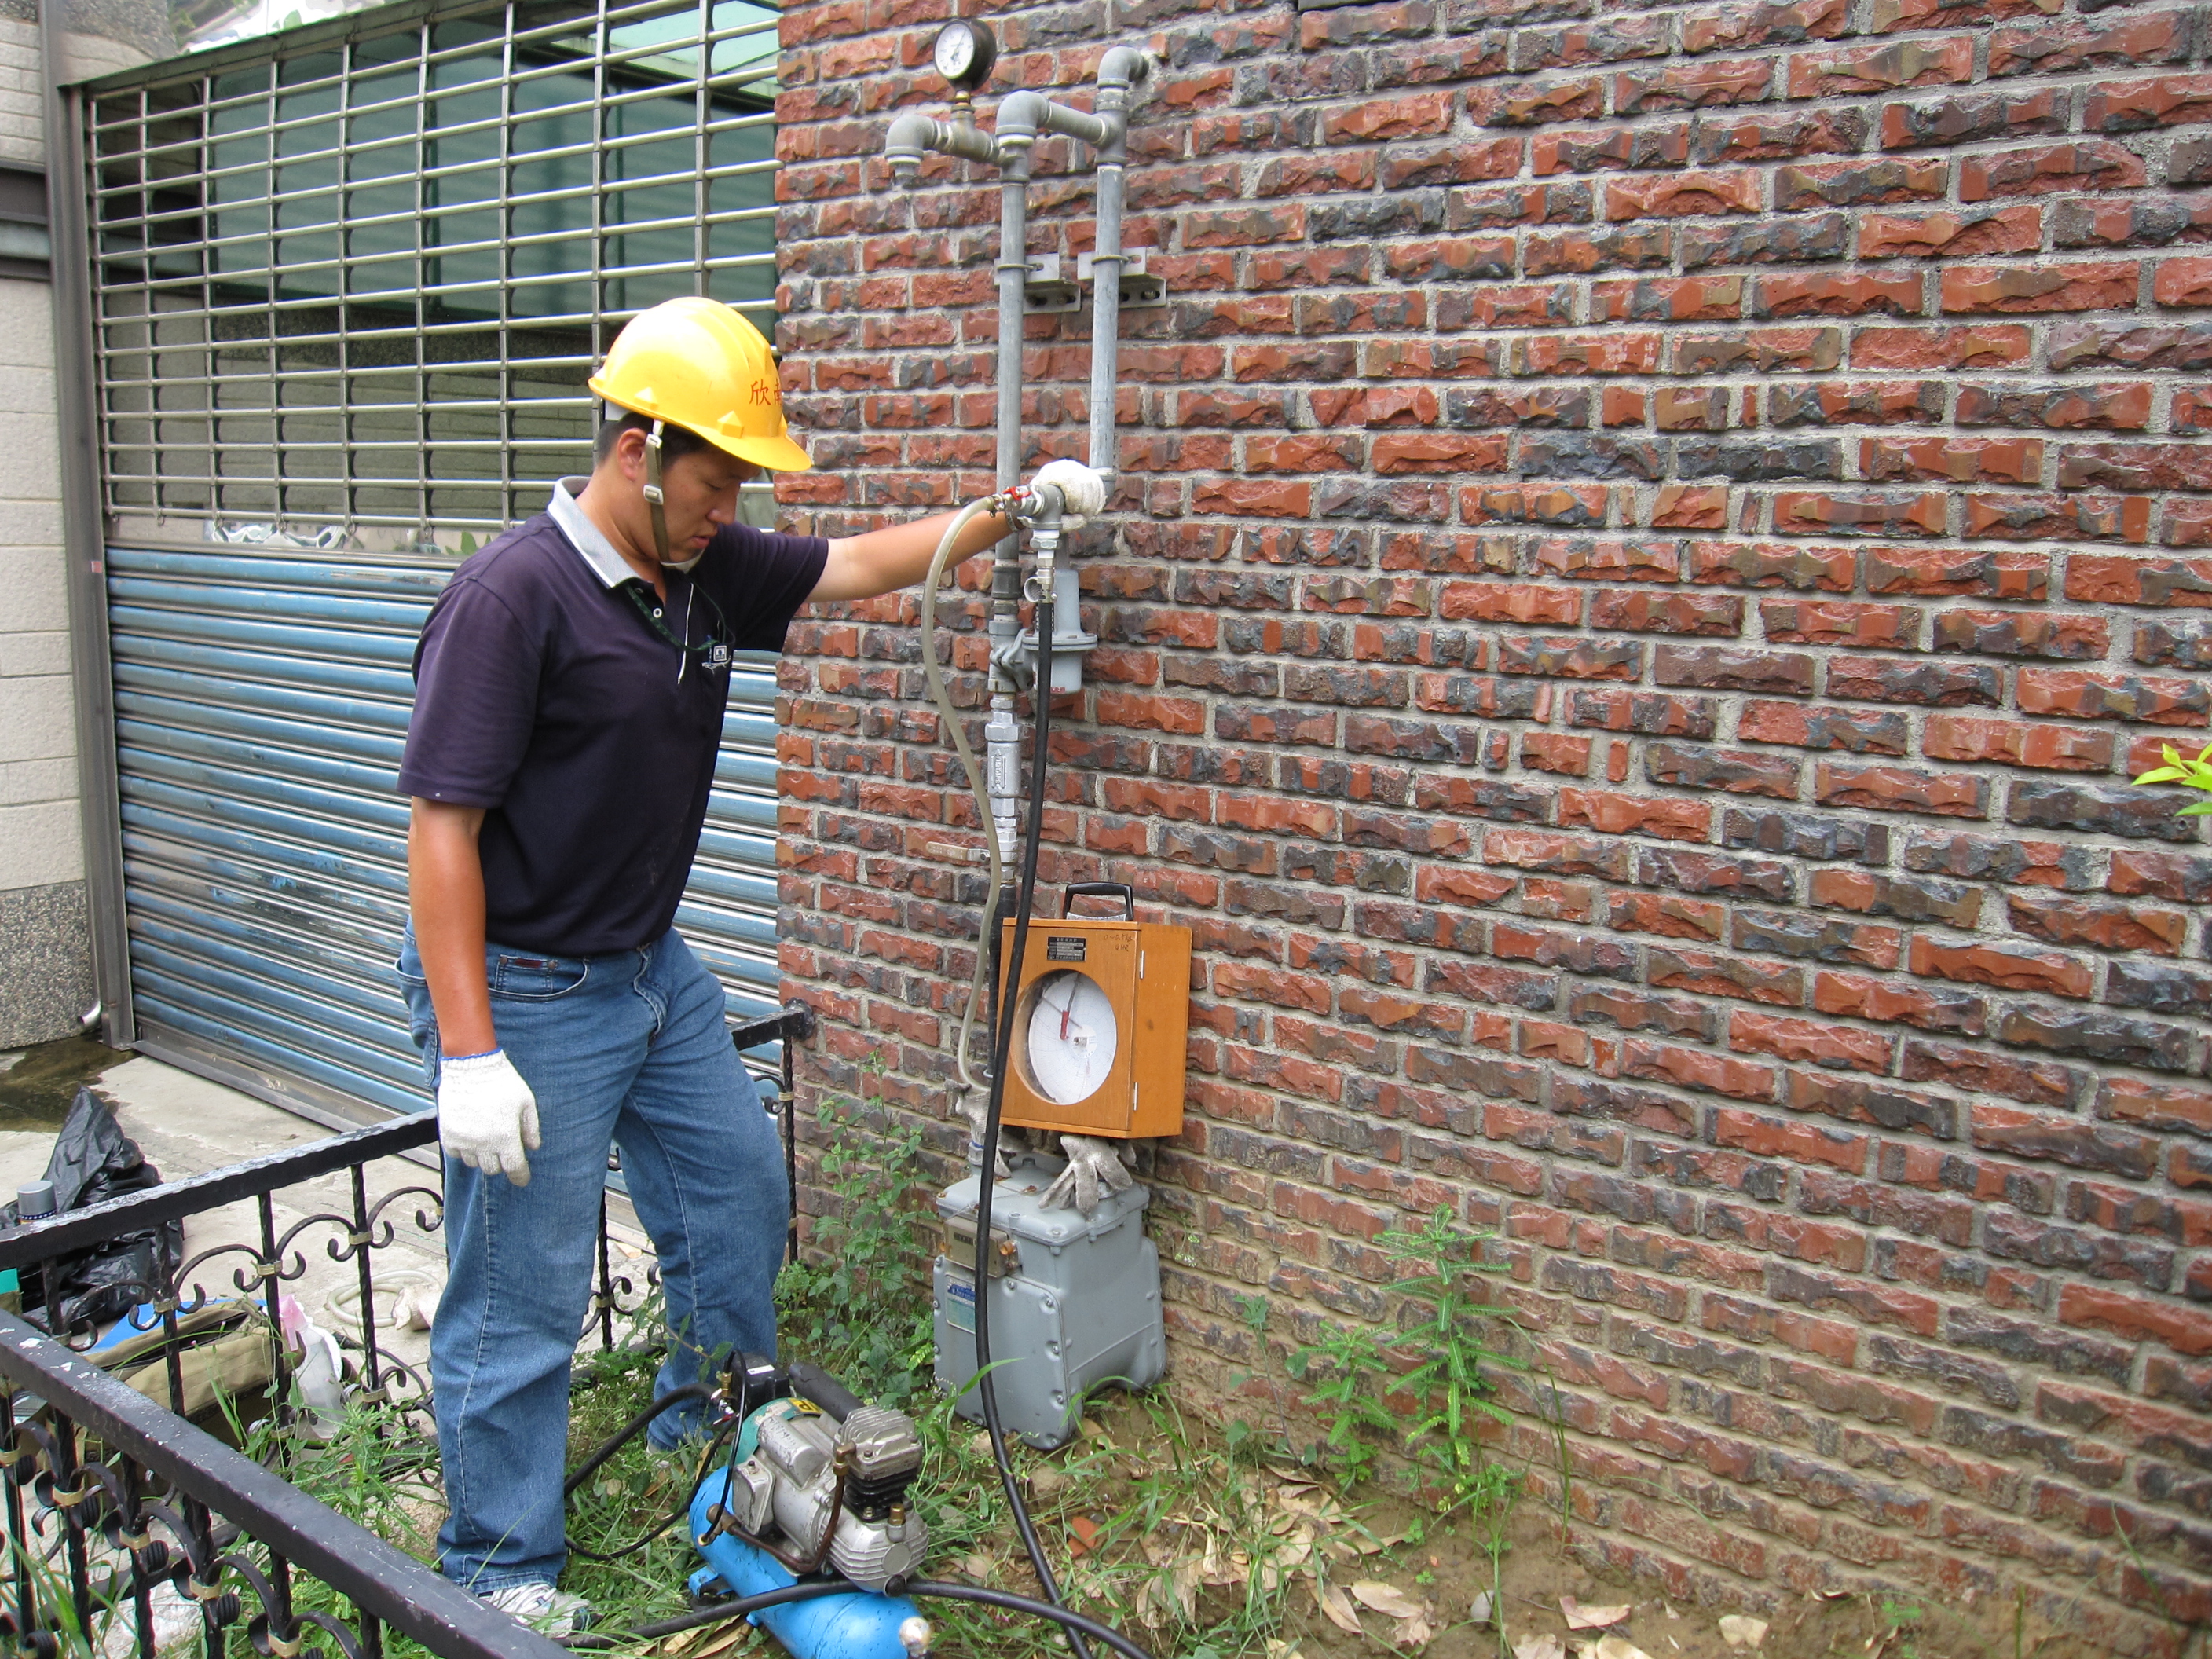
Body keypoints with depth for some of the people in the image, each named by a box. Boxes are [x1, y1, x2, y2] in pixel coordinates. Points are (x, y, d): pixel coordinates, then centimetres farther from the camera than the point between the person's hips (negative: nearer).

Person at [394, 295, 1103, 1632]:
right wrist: (467, 1054, -25)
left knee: (742, 1192, 21)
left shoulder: (707, 567, 1)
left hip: (654, 965, 9)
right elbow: (442, 827, -23)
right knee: (524, 1296, 3)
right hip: (526, 993, -8)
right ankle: (501, 1574, 23)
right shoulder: (513, 597, -22)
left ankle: (715, 1437, 45)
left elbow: (860, 566, 15)